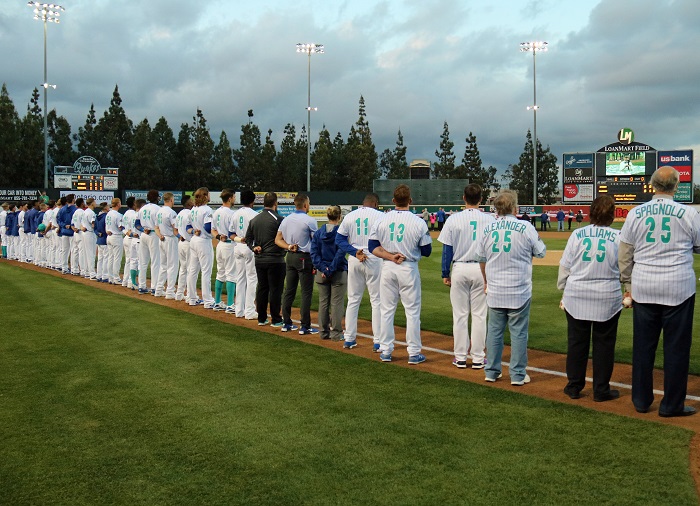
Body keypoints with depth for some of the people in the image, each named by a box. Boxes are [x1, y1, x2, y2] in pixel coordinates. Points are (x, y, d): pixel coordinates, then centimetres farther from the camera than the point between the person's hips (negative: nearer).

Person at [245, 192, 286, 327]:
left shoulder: (254, 219, 9)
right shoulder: (278, 219, -12)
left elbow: (248, 238, 12)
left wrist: (254, 248, 5)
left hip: (259, 259, 6)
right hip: (275, 260, -6)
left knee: (262, 288, 13)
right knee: (275, 289, 0)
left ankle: (261, 318, 19)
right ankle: (276, 320, 5)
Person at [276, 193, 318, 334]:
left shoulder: (286, 220, 7)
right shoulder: (309, 220, -11)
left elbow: (277, 239, 7)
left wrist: (289, 247, -4)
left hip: (290, 257, 7)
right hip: (304, 257, -6)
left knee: (289, 290, 11)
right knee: (306, 292, -2)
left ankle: (287, 323, 17)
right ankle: (305, 326, -1)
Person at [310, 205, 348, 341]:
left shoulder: (318, 232, 3)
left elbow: (314, 253, -3)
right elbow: (340, 253, -16)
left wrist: (323, 269, -8)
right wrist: (331, 269, -14)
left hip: (322, 273, 4)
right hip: (339, 273, -4)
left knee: (323, 302, 12)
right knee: (337, 303, 3)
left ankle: (323, 332, 18)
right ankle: (336, 333, 6)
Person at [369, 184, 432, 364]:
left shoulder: (382, 221, -1)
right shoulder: (419, 222, -9)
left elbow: (373, 247, -4)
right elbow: (426, 251, -4)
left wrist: (391, 256, -10)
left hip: (388, 268, 3)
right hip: (409, 269, -2)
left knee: (386, 310, 11)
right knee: (412, 311, 6)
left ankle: (385, 351, 16)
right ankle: (414, 353, 9)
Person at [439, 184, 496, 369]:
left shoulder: (454, 219, -4)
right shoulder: (490, 220, -2)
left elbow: (447, 249, -3)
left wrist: (445, 273, 6)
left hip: (459, 269, 0)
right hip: (482, 270, 0)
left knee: (460, 315, 8)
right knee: (479, 315, 7)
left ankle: (460, 357, 13)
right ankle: (478, 358, 12)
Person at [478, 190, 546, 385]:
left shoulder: (488, 229, 1)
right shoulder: (526, 228, -11)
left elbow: (482, 259, 12)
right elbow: (541, 252, -1)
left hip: (494, 291, 3)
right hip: (519, 291, -3)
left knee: (494, 330, 13)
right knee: (518, 332, 5)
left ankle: (491, 371, 19)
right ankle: (517, 375, 10)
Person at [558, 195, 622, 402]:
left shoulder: (577, 235, -4)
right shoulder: (618, 238, -6)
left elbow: (564, 266, 1)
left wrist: (564, 290, 11)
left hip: (576, 297, 1)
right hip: (607, 299, -1)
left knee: (577, 341, 11)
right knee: (604, 344, 9)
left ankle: (574, 386, 20)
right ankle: (601, 390, 16)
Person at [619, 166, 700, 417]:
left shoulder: (635, 213, -1)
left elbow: (625, 255, 4)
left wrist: (628, 284, 13)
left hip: (643, 287, 2)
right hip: (678, 288, -2)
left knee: (643, 345, 11)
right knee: (676, 346, 7)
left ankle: (641, 400, 20)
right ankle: (672, 405, 13)